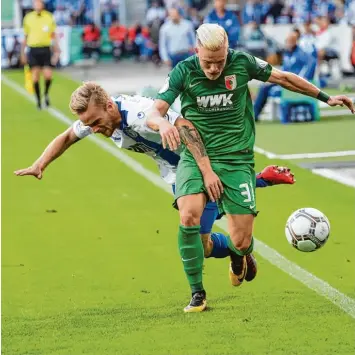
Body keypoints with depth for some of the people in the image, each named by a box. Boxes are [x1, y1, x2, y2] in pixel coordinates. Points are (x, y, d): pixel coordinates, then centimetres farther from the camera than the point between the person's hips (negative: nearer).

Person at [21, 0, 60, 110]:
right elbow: (25, 37, 12)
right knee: (35, 77, -3)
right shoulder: (28, 18, 4)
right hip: (33, 50, 0)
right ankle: (38, 100, 12)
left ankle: (46, 94, 19)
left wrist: (56, 51, 1)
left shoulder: (49, 17, 3)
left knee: (48, 75, -9)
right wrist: (23, 53, 12)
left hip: (45, 49, 0)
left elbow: (53, 35, 7)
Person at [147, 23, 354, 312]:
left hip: (236, 158, 0)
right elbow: (155, 110, -12)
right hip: (195, 157, 0)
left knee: (242, 242, -6)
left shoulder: (242, 63, -6)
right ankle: (197, 293, -11)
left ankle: (238, 257, 37)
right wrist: (162, 122, -36)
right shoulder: (184, 71, -8)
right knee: (189, 215, -29)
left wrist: (325, 97, 16)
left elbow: (283, 78, 9)